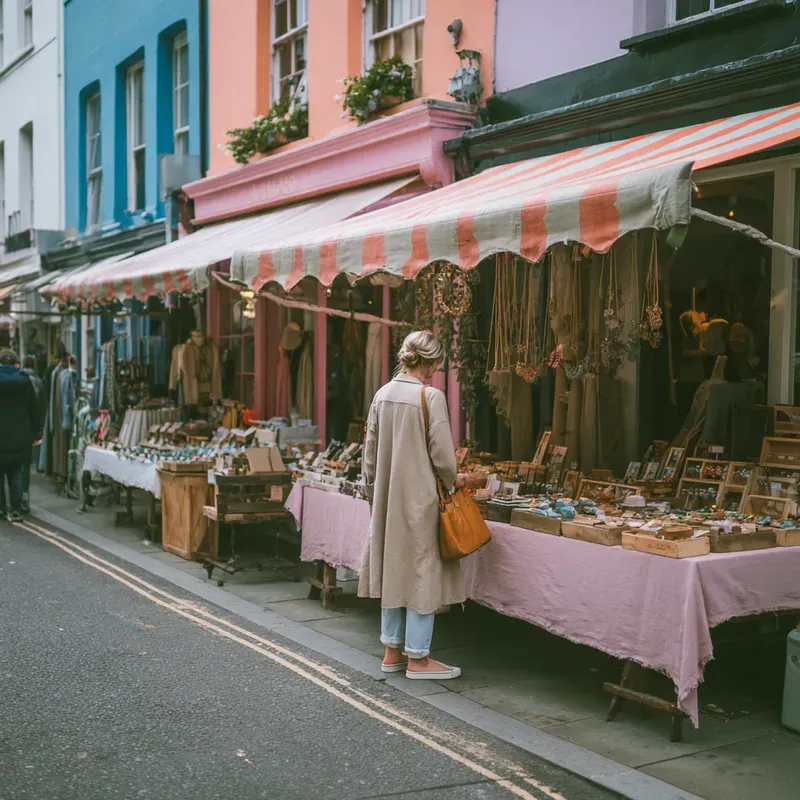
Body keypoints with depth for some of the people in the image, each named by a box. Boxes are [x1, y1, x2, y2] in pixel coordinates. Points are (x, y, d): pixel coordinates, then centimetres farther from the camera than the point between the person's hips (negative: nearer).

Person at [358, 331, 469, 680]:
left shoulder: (382, 395, 4)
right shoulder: (431, 396, -15)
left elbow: (369, 454, 9)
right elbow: (442, 455, -15)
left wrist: (373, 495, 19)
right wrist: (453, 480, 5)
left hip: (387, 500, 7)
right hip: (419, 499, -7)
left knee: (392, 569, 15)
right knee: (422, 572, 3)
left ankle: (393, 651, 24)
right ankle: (418, 658, 11)